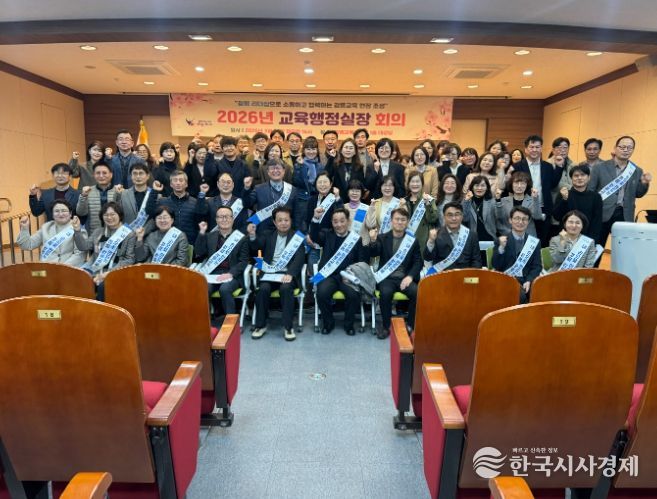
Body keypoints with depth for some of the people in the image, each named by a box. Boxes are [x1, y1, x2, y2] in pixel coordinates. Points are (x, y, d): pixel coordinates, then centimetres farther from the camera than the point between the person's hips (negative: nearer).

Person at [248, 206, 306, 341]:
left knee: (286, 288, -33)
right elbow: (255, 247, 4)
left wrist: (290, 274, -22)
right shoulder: (268, 235, 17)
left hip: (287, 273, -2)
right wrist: (252, 235, -17)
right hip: (269, 273, 2)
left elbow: (299, 258, -5)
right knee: (263, 288, -28)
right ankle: (261, 325, -13)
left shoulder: (297, 237, 7)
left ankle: (288, 326, -22)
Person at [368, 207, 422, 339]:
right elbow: (373, 254, -7)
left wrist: (410, 276, -12)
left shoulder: (413, 240, 10)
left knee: (417, 293, -28)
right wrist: (373, 241, -28)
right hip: (387, 277, -1)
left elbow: (418, 262, 5)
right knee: (385, 293, -32)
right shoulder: (382, 238, 8)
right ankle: (386, 326, -13)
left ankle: (411, 325, -8)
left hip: (405, 278, 1)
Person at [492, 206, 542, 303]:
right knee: (520, 295, -31)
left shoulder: (535, 242, 12)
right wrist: (501, 247, -17)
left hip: (527, 280, 2)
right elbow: (496, 267, -3)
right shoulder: (501, 241, 5)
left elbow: (537, 266, 7)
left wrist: (529, 281, -11)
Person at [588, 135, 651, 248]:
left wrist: (644, 183, -4)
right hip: (602, 214, -3)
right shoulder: (600, 167, 0)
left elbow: (638, 194, 16)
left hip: (624, 216, 3)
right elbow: (589, 191, -1)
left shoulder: (637, 171, 10)